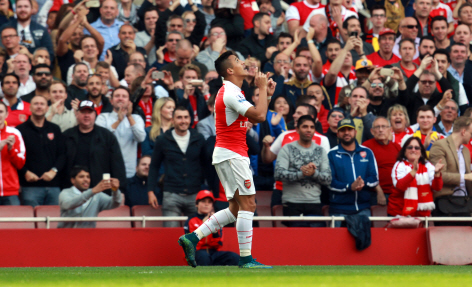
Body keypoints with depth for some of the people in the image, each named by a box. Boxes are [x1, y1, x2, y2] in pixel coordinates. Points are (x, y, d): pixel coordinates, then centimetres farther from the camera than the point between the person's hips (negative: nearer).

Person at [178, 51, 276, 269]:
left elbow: (254, 119, 24)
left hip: (230, 155, 10)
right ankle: (246, 258, -10)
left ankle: (192, 238, 9)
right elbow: (259, 115, -23)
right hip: (232, 154, -10)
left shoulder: (233, 92, 18)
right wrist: (262, 89, -13)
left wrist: (266, 94, 15)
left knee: (236, 208, 10)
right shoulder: (230, 93, -15)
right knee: (248, 204, -10)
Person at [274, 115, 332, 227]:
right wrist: (301, 174, -19)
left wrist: (314, 173, -14)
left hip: (314, 204, 2)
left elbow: (328, 179, 6)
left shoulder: (320, 151, 15)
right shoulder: (287, 149, 6)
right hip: (292, 205, -2)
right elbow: (278, 174, -9)